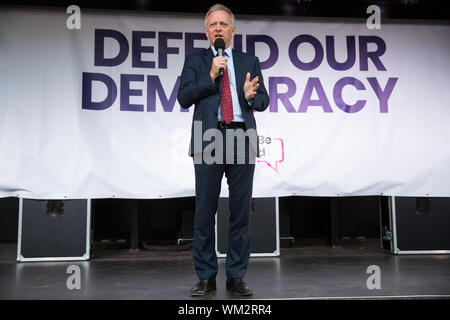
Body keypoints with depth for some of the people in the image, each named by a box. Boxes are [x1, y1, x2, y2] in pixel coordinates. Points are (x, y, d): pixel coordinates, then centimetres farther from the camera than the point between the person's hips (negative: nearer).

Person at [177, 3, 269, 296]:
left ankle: (237, 276, 15)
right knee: (205, 210, 1)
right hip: (209, 139, -1)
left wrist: (251, 95, -11)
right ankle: (206, 277, 13)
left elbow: (264, 102, 11)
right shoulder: (195, 62, 13)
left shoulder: (250, 62, 16)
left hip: (242, 140, 1)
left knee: (241, 210, 3)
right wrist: (211, 76, -7)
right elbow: (184, 99, 1)